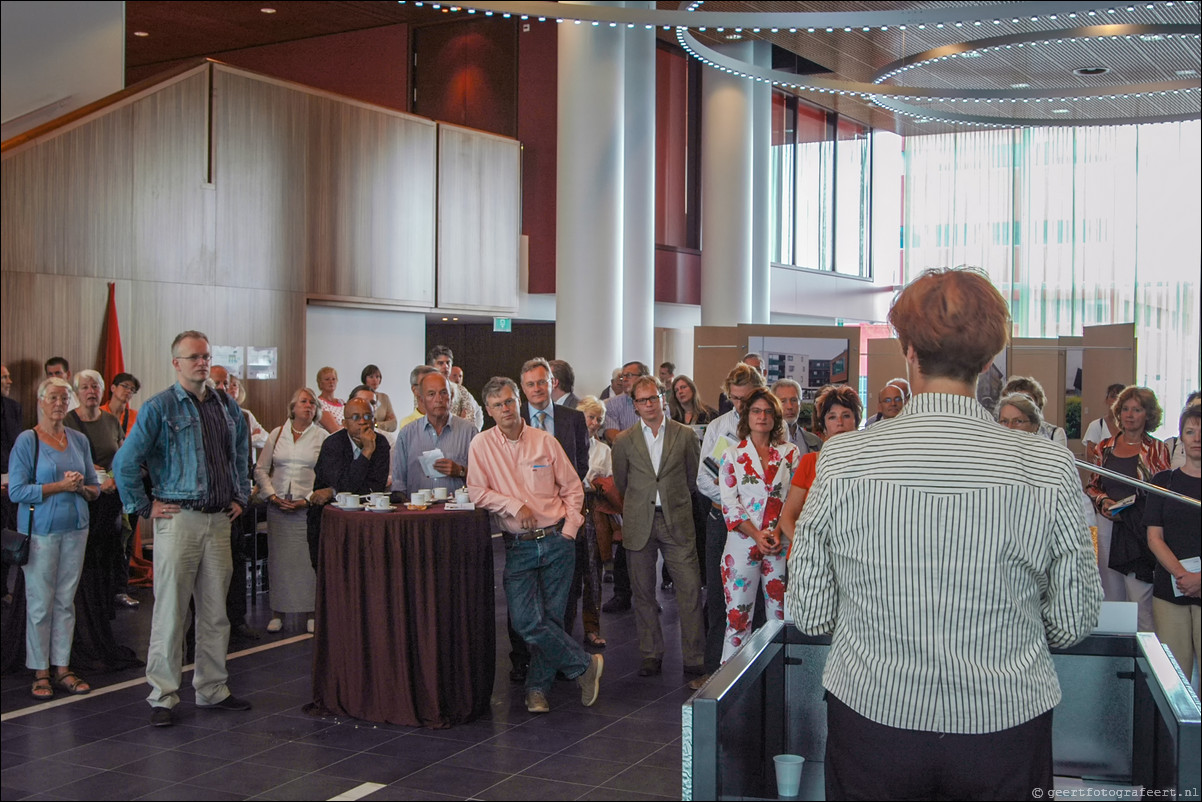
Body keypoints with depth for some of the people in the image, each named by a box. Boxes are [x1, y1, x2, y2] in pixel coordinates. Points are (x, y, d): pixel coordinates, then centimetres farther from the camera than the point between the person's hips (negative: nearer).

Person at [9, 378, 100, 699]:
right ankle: (40, 673, 7)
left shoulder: (79, 440, 11)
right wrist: (61, 486, -16)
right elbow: (17, 490, -11)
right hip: (40, 530, -4)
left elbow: (95, 488, 15)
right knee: (40, 603, -1)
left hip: (75, 528, 4)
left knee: (66, 601, 8)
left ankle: (62, 668, 14)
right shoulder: (26, 441, -4)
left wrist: (82, 488, -7)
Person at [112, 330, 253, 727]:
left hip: (219, 521, 5)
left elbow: (242, 454, 26)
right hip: (178, 519, -5)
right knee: (170, 611, -2)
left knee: (216, 611, 11)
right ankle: (162, 697, 6)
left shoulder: (227, 406, 12)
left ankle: (212, 690, 21)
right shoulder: (159, 407, -5)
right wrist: (144, 507, -7)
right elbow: (125, 462, -7)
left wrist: (240, 497, 17)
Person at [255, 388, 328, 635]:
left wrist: (307, 500, -10)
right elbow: (261, 469, 10)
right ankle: (278, 612, 8)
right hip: (278, 507, 2)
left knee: (309, 558, -3)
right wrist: (273, 496, -2)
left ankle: (311, 612, 5)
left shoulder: (323, 437, 3)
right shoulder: (277, 434, 9)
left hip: (308, 507, -2)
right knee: (278, 559, 1)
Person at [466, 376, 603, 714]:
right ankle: (585, 665, 4)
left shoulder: (545, 441, 4)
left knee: (551, 617, 3)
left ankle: (538, 687, 18)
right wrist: (515, 505, -15)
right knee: (527, 621, -13)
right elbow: (477, 493, -3)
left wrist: (569, 529, -1)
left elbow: (572, 488, 9)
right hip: (518, 547, -1)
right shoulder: (481, 445, 2)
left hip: (556, 541, 1)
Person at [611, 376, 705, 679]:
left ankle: (694, 659, 3)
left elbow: (694, 478, 12)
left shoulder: (685, 435, 3)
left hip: (677, 522, -1)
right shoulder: (624, 441, 5)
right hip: (639, 525, 1)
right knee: (643, 593, 6)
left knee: (690, 591, -5)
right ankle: (651, 655, 17)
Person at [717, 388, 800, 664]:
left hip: (780, 544, 1)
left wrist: (778, 532, -11)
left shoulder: (790, 453, 8)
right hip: (742, 543, -1)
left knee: (780, 615, 3)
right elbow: (729, 504, -1)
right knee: (738, 617, -1)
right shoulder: (732, 456, 5)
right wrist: (757, 535, -13)